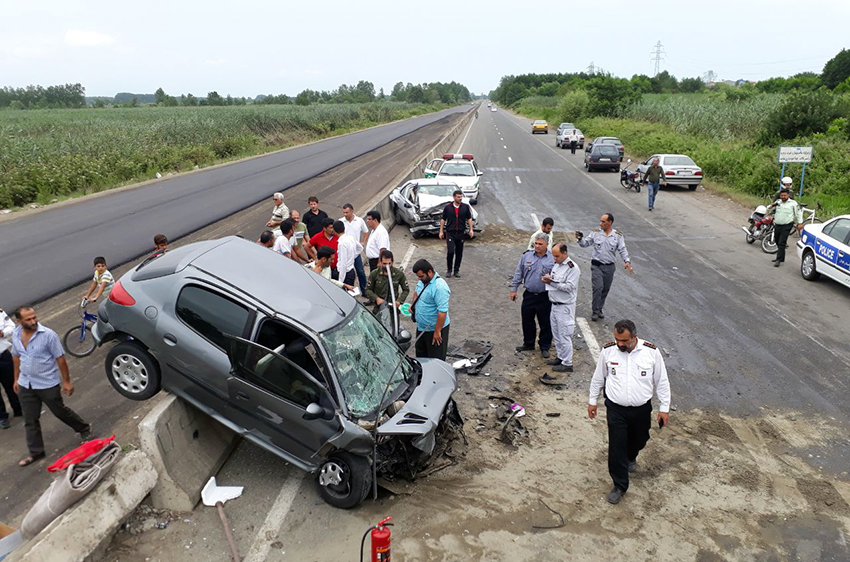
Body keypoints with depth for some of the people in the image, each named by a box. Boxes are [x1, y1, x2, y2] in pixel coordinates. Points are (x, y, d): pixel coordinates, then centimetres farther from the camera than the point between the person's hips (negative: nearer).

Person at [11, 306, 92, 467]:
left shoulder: (48, 335, -20)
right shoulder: (15, 335, -3)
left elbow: (60, 359, -14)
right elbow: (16, 357, 13)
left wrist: (66, 381, -11)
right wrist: (16, 379, 18)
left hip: (48, 384, -5)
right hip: (25, 385, 5)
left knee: (60, 411, 10)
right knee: (30, 421, 11)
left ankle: (84, 429, 34)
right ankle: (36, 452, 25)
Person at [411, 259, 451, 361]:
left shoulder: (440, 287, -28)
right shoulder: (423, 281, 1)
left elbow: (442, 312, -29)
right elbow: (417, 292, 24)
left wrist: (437, 331, -25)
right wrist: (413, 304, 6)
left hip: (434, 329, -9)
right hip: (421, 327, 9)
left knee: (436, 359, 3)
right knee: (420, 355, 24)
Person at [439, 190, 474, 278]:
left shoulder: (465, 207, 3)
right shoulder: (448, 207, 0)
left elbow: (469, 218, 10)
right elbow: (443, 219, 6)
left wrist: (471, 229, 1)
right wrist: (441, 231, 3)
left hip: (461, 233, 2)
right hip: (450, 233, -2)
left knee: (459, 253, 5)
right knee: (450, 252, -10)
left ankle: (457, 270, 18)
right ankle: (449, 270, 6)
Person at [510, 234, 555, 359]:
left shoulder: (553, 259, -7)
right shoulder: (527, 256, 2)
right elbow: (518, 273, 8)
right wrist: (513, 289, 8)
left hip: (544, 297, -3)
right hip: (529, 295, 3)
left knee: (545, 323, 7)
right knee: (527, 321, 14)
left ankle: (545, 347, 23)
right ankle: (528, 344, 33)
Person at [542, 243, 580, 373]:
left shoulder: (572, 268, -15)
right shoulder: (556, 265, 11)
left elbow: (569, 287, -21)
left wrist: (552, 282, -25)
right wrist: (548, 278, 0)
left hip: (565, 307, -9)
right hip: (555, 305, 9)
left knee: (564, 336, -3)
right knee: (556, 334, 18)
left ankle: (567, 364, 6)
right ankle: (561, 357, 32)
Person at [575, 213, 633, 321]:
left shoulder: (618, 235, 0)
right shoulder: (595, 233, 0)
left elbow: (622, 250, -4)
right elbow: (585, 244, 3)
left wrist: (627, 261, -19)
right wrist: (580, 238, -19)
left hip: (609, 267, 2)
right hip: (596, 265, -2)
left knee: (605, 289, 11)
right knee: (598, 288, -11)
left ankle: (600, 309, 28)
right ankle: (595, 311, 0)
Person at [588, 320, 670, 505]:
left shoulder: (651, 352, -14)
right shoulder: (608, 350, -12)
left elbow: (662, 381, -3)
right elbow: (598, 378, 3)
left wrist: (664, 408, 0)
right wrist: (592, 401, 10)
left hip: (642, 409, 1)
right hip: (616, 409, -1)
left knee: (639, 440, 22)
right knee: (616, 448, 0)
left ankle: (631, 457, 57)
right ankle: (619, 485, 19)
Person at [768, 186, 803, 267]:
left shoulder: (793, 203, 0)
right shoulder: (777, 202, 10)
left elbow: (798, 213, 4)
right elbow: (769, 212, 14)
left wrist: (800, 223, -3)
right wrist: (771, 206, -7)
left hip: (786, 226, -5)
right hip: (777, 225, 5)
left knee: (781, 243, -11)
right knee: (777, 242, 15)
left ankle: (779, 260, -9)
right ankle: (780, 257, 32)